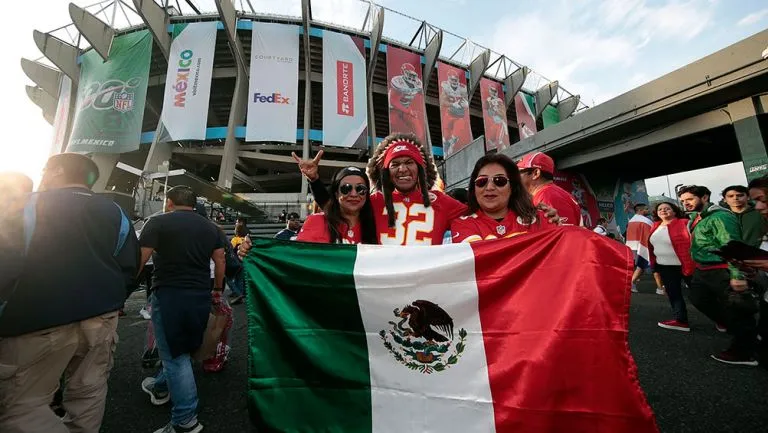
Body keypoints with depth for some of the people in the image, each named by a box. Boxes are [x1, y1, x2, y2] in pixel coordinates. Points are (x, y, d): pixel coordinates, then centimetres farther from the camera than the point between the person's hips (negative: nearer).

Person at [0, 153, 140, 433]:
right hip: (101, 317, 5)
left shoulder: (30, 205, -3)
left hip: (38, 322, -4)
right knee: (89, 392, 17)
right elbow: (129, 268, 8)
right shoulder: (115, 212, 8)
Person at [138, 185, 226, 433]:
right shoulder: (210, 227, 10)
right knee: (181, 349, 25)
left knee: (175, 357, 3)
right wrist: (217, 289, 23)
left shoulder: (158, 222, -5)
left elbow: (138, 260, -8)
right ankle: (160, 388, 47)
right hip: (201, 296, 6)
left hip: (169, 295, -5)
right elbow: (220, 260, 12)